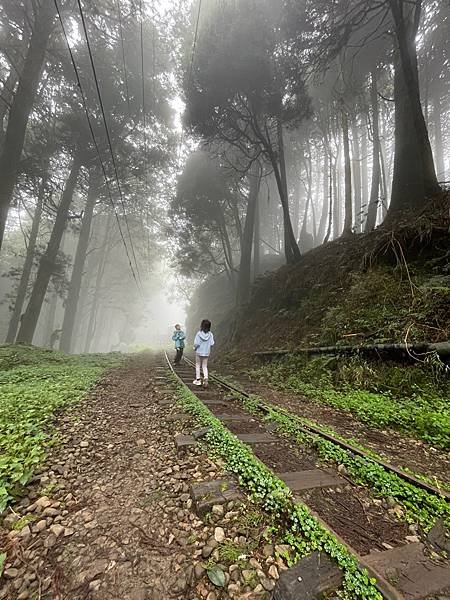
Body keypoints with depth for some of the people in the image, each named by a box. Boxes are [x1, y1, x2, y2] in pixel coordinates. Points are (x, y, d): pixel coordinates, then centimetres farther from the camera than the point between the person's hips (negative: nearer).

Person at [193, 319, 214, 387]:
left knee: (198, 366, 15)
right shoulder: (210, 334, -9)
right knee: (205, 366, 13)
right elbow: (212, 344, -7)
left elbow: (196, 343, -19)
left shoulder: (199, 333, -17)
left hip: (199, 352, -2)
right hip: (206, 353, 2)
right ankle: (205, 378, -8)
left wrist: (195, 347, 2)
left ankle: (198, 380, 23)